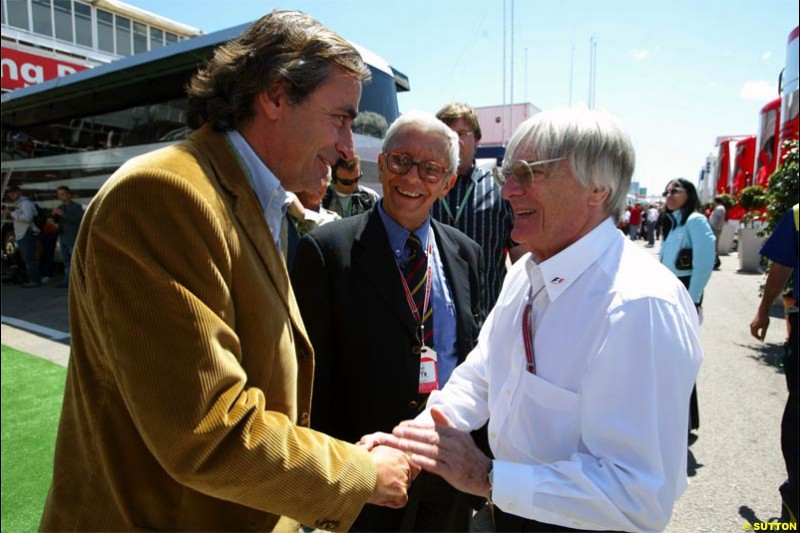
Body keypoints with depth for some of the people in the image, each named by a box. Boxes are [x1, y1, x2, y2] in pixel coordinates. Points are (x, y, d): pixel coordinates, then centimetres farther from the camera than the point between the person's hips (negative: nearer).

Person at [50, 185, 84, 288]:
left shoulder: (76, 206, -4)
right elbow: (58, 221, 21)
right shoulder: (60, 207, 18)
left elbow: (79, 219, -19)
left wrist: (63, 214, -19)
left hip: (73, 238, -8)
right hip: (62, 236, 8)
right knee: (66, 261, 11)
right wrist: (55, 215, 1)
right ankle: (67, 281, 15)